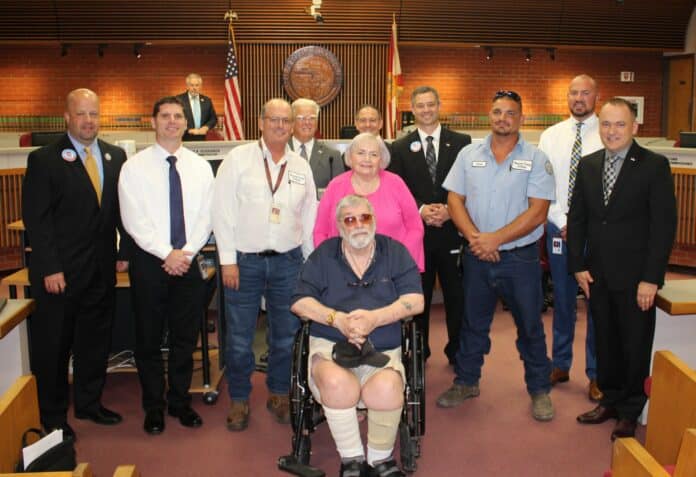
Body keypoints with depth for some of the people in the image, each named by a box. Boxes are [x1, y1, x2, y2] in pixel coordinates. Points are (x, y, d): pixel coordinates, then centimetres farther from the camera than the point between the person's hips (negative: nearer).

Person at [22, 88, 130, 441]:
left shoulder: (116, 157, 7)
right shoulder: (44, 160, -6)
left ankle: (89, 403, 32)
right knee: (53, 345, 7)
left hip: (102, 270, 5)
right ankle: (53, 418, 22)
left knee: (96, 340, 15)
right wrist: (50, 269, -14)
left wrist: (125, 252, 3)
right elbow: (36, 219, -10)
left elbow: (123, 210, 10)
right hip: (60, 272, -4)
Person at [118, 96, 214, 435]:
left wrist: (186, 253, -11)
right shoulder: (135, 166, -2)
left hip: (189, 262, 2)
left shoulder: (200, 166, 6)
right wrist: (167, 254, -16)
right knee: (148, 339, 7)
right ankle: (153, 407, 22)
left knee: (186, 337, 10)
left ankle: (180, 401, 27)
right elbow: (133, 220, -9)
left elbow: (206, 217, 2)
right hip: (149, 262, -2)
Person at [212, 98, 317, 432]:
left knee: (286, 335, 10)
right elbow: (222, 210, -5)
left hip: (288, 261, 3)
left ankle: (279, 395, 29)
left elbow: (309, 218, 12)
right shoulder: (238, 158, -2)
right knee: (239, 336, 5)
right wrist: (228, 260, -9)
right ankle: (239, 399, 23)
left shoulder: (301, 166, 8)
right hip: (244, 260, -3)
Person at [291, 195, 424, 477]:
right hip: (330, 346, 0)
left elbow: (415, 301, 1)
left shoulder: (394, 252, 11)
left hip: (383, 351, 0)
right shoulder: (324, 255, 12)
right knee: (337, 384, -35)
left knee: (386, 389, -33)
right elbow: (299, 302, 4)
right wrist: (337, 319, -12)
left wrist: (375, 318, -14)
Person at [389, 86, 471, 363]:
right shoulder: (400, 148, 7)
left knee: (456, 294, 5)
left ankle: (458, 351, 21)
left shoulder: (461, 142, 6)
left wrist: (449, 211, -13)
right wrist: (421, 210, -14)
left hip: (452, 230, 0)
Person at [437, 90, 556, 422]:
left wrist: (495, 239, -17)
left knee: (530, 326, 8)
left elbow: (537, 212, -11)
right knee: (472, 322, 15)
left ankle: (539, 389, 24)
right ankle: (466, 382, 31)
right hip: (476, 257, 3)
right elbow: (455, 200, 1)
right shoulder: (469, 155, 5)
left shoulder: (536, 159, -4)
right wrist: (475, 238, -14)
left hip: (520, 258, -2)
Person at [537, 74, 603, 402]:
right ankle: (560, 365, 26)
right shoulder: (551, 136, 5)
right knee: (562, 298, 12)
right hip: (559, 228, 3)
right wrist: (563, 222, -6)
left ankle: (596, 373, 17)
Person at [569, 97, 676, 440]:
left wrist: (651, 279, -14)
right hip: (597, 275, 4)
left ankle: (630, 411, 24)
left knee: (635, 345, 8)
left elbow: (664, 225, -11)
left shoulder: (654, 166, -9)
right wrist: (578, 265, 2)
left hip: (634, 277, -4)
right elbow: (577, 218, 9)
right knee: (605, 341, 14)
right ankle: (610, 400, 32)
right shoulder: (588, 165, 6)